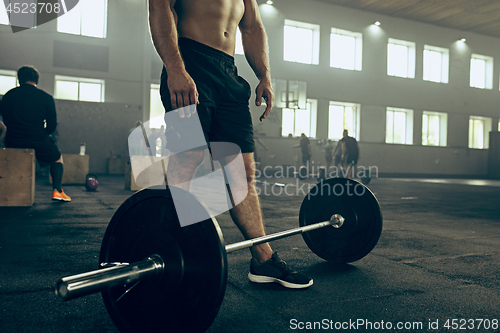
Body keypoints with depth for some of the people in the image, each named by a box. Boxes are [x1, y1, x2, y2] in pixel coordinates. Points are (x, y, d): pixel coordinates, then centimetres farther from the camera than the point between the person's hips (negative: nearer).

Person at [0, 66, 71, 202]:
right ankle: (57, 190, 9)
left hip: (13, 142, 4)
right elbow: (52, 126, -3)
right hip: (38, 142, -3)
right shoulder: (46, 98, -4)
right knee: (57, 157, 24)